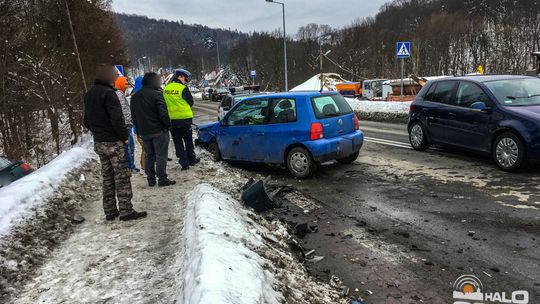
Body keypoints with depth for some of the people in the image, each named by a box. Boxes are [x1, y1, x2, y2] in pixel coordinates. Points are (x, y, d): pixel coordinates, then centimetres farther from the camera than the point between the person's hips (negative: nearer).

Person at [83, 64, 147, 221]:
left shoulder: (89, 94, 12)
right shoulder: (108, 93, -17)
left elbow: (87, 121, 17)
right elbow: (117, 119, -21)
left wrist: (97, 133, 19)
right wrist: (125, 137, -10)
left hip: (98, 142, 9)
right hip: (114, 143, -9)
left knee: (107, 177, 14)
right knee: (122, 177, -2)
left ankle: (110, 211, 20)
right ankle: (126, 211, 2)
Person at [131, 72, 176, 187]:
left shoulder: (135, 97, 9)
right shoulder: (157, 94, -13)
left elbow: (133, 116, 14)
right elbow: (163, 114, -18)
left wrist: (139, 130, 19)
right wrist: (168, 125, -5)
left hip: (143, 132, 6)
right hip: (158, 130, -6)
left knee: (149, 155, 14)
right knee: (161, 156, 1)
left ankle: (151, 180, 17)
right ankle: (162, 179, 3)